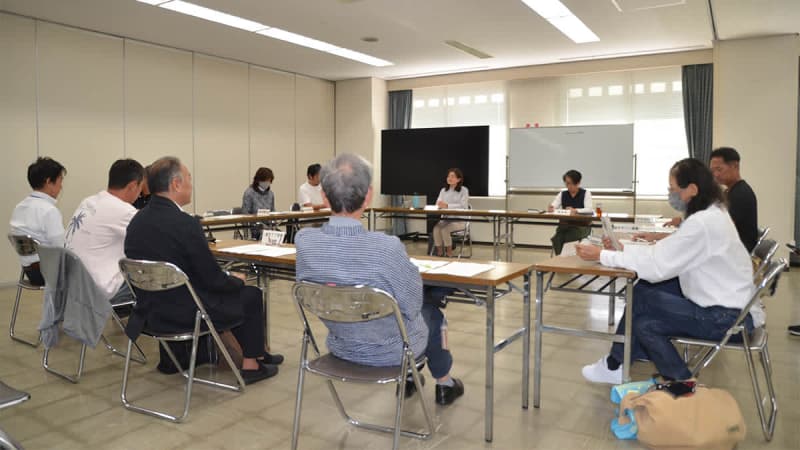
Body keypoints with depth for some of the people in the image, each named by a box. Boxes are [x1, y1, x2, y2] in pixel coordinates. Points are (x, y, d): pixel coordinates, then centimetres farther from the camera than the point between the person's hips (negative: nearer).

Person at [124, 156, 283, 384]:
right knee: (251, 295, 13)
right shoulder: (184, 224, -25)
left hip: (151, 311, 8)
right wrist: (237, 280, 4)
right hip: (186, 315, -8)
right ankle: (251, 364, 22)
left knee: (230, 288, 27)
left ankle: (256, 353, 38)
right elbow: (212, 278, -18)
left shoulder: (137, 220, 1)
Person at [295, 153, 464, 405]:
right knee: (432, 312, 29)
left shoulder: (304, 241, -20)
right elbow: (412, 306, -18)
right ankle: (444, 384, 50)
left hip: (340, 347, 5)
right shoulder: (387, 248, -35)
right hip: (390, 351, -4)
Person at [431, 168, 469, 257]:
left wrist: (447, 206, -27)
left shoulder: (464, 190, -1)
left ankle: (449, 254, -15)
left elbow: (463, 206, -15)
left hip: (459, 220, -4)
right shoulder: (443, 190, 14)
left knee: (445, 229, -31)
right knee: (436, 228, -27)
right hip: (445, 219, 4)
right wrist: (439, 205, -19)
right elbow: (437, 204, 7)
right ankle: (439, 254, -17)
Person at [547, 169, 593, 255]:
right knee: (557, 239, -28)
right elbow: (553, 206, 0)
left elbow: (589, 209, -12)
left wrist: (576, 210, -31)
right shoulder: (562, 194, 12)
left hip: (581, 226, -3)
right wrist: (550, 208, -26)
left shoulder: (586, 193, 2)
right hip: (564, 225, 3)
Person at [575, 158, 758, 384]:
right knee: (646, 286, 2)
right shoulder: (710, 214, 6)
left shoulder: (702, 223, -23)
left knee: (641, 297, -9)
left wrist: (602, 255, -16)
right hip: (724, 302, 9)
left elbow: (657, 266, -22)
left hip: (730, 317, -9)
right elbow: (665, 252, 8)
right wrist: (622, 248, -1)